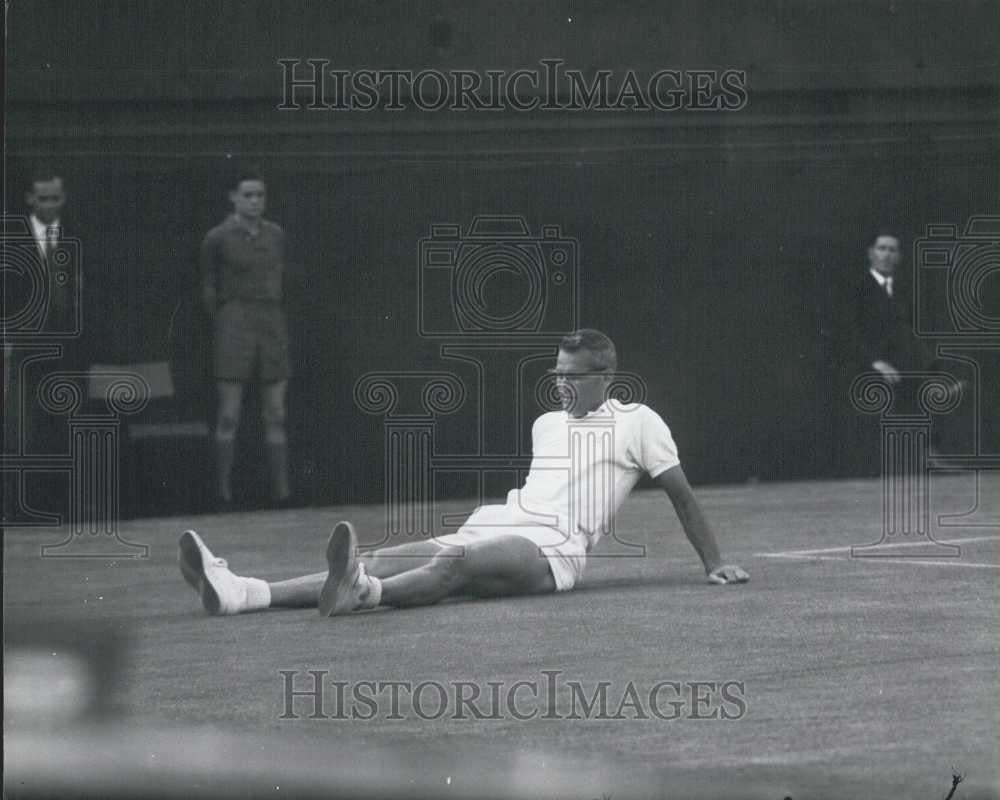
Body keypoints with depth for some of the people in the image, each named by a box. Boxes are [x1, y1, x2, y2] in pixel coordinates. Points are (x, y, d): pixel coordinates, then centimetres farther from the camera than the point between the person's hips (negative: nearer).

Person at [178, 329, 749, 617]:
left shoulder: (637, 423, 9)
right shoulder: (546, 425, 29)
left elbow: (681, 494, 9)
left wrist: (714, 563, 6)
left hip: (550, 547, -6)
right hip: (495, 529, 6)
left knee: (455, 563, -39)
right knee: (382, 561, -18)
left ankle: (361, 591, -71)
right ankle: (240, 594, -38)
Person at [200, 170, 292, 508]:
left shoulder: (275, 235, 8)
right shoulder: (218, 238, -3)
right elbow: (209, 288, 8)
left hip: (273, 325, 4)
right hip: (234, 327, -4)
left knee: (276, 415, 2)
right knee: (229, 415, -6)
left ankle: (282, 490, 2)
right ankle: (224, 491, -4)